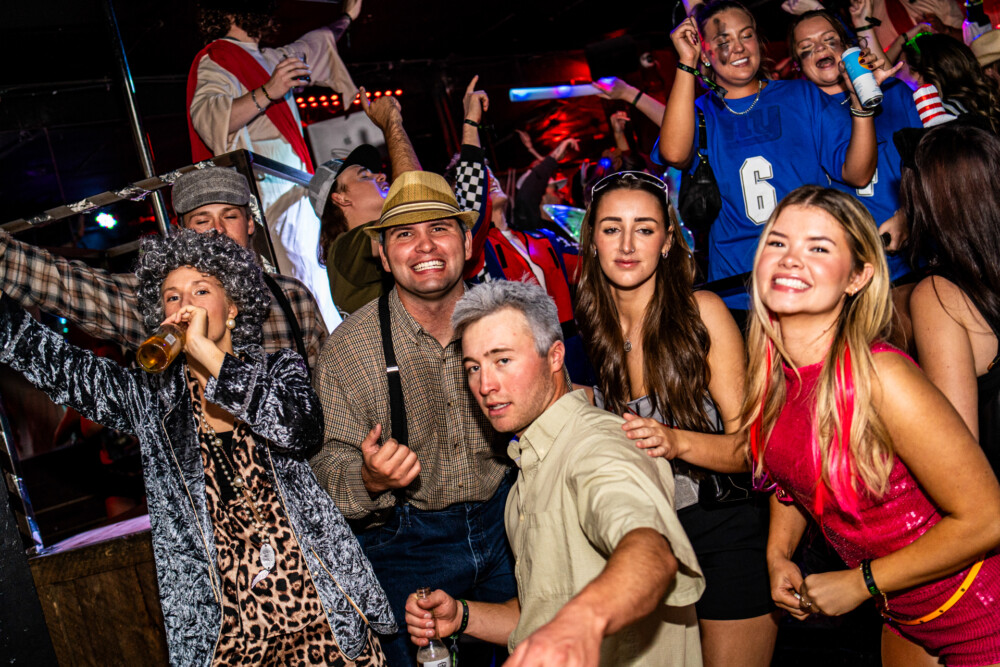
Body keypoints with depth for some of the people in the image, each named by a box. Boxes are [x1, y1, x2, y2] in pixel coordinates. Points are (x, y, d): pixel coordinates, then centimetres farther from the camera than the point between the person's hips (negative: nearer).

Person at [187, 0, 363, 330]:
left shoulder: (269, 60, 24)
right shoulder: (215, 60, -4)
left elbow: (313, 45, 44)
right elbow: (208, 118, -23)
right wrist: (267, 92, -33)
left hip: (294, 196, 10)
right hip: (266, 200, -10)